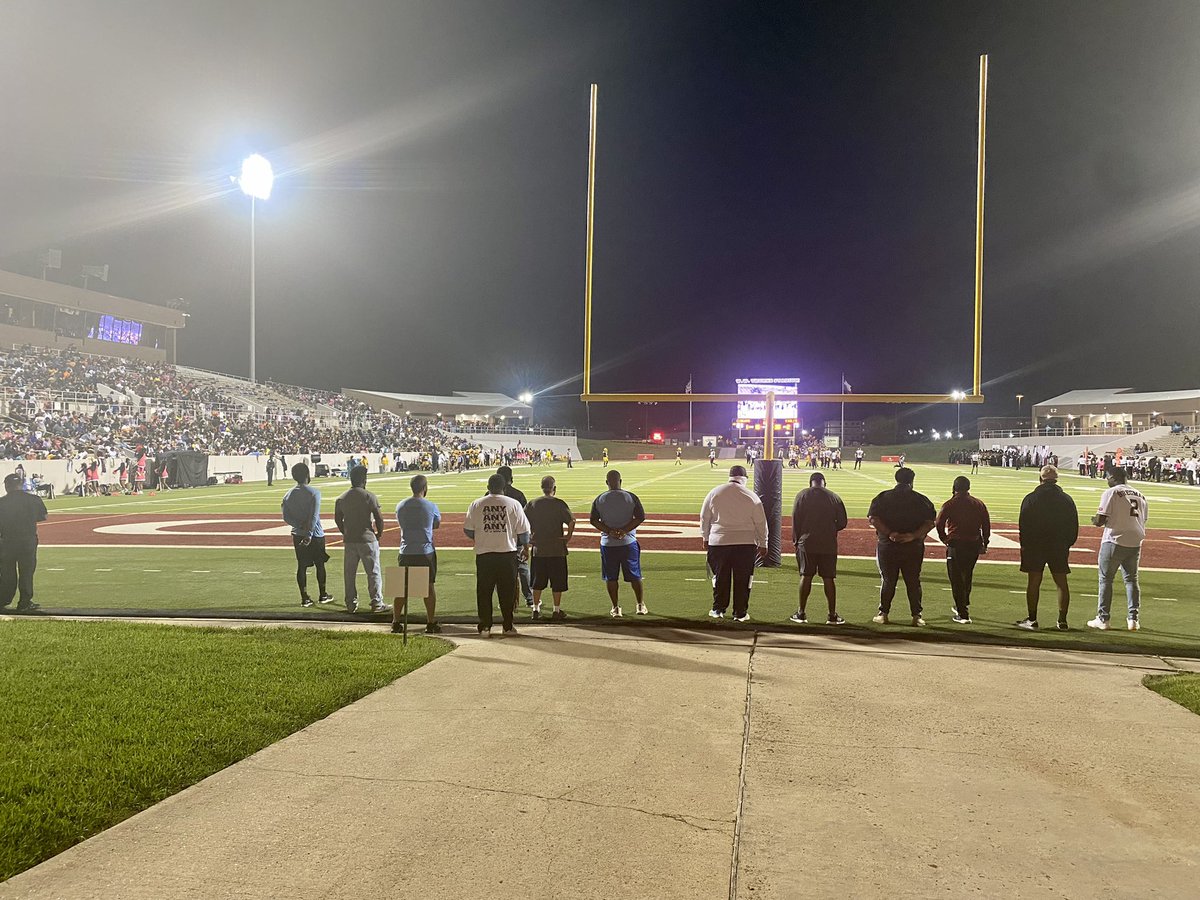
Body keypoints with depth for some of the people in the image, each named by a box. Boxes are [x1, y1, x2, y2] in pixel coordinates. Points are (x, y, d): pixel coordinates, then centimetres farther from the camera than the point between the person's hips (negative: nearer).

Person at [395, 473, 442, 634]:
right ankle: (431, 623, 9)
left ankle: (396, 622, 14)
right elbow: (437, 524, 8)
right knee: (429, 586, 6)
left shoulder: (400, 506, 1)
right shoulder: (430, 506, -9)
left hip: (406, 553, 3)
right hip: (426, 552, -2)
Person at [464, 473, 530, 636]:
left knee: (484, 591, 9)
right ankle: (508, 626, 12)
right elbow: (523, 532, 1)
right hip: (507, 553, 0)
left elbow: (467, 530, 4)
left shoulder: (476, 505, 1)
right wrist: (522, 543, 22)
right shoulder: (513, 504, -1)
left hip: (484, 554, 0)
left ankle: (485, 627, 9)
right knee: (507, 591, 9)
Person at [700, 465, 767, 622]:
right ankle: (740, 613, 11)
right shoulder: (751, 496, -4)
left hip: (718, 542, 1)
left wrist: (705, 537, 21)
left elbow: (704, 517, 8)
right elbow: (761, 523, 2)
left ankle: (718, 609, 21)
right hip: (746, 543, -1)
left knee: (720, 577, 13)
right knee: (743, 580, 7)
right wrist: (763, 544, 13)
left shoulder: (714, 493, 0)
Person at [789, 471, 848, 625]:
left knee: (806, 576, 5)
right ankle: (832, 615, 8)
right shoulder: (834, 497, 1)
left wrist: (795, 539, 6)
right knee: (828, 578, 5)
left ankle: (801, 613, 8)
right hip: (828, 544, 1)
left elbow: (795, 519, -3)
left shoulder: (802, 495, -2)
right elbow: (842, 522, 4)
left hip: (806, 543, 0)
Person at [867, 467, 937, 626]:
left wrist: (889, 533, -13)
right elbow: (931, 522, -7)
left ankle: (883, 613, 13)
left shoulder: (883, 497, -2)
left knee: (887, 581, 9)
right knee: (913, 581, 10)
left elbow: (872, 518, -10)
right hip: (914, 547, 0)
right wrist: (913, 536, -12)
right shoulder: (921, 500, -1)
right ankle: (916, 615, 12)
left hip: (887, 546, 0)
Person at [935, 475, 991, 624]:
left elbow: (939, 525, -13)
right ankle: (963, 606, 36)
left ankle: (963, 615, -3)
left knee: (956, 580, 0)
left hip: (956, 546, -5)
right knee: (967, 577, 23)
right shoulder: (979, 504, 5)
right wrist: (985, 543, 13)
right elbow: (986, 524, 7)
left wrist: (945, 539, 2)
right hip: (974, 545, 5)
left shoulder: (949, 505, -7)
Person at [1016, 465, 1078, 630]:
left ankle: (1032, 619, 3)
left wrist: (1024, 545, 3)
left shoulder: (1031, 498, -6)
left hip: (1034, 546, -2)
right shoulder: (1067, 499, 1)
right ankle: (1062, 620, 8)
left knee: (1033, 582, 2)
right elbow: (1074, 526, 5)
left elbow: (1023, 524, -6)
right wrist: (1067, 544, 15)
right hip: (1059, 548, 2)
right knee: (1061, 583, 8)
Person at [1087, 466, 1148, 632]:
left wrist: (1094, 520, 7)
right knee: (1131, 580, 15)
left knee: (1106, 579, 4)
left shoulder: (1111, 493, -8)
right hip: (1135, 543, 5)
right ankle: (1133, 618, 11)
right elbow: (1144, 520, 14)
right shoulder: (1140, 496, 12)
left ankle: (1103, 619, 6)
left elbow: (1100, 520, -13)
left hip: (1114, 542, -5)